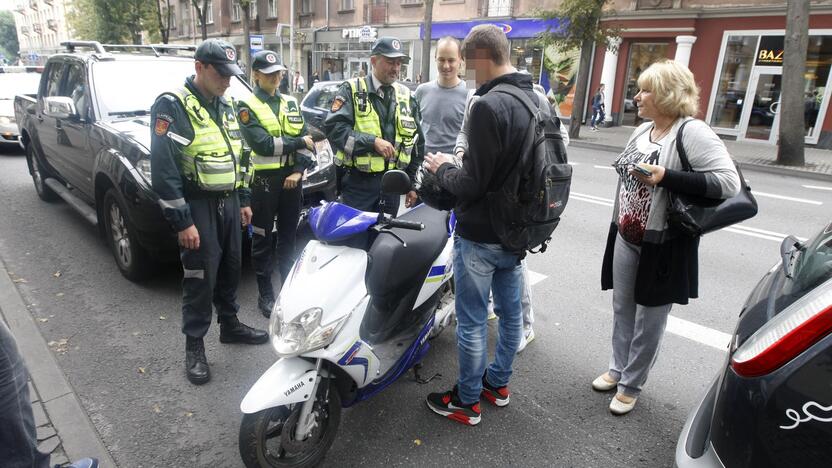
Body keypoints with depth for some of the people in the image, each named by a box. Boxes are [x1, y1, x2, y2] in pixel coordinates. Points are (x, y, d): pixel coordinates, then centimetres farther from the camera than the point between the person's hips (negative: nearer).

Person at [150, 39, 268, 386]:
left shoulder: (224, 106, 13)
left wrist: (243, 200, 17)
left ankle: (230, 325, 33)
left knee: (230, 269, 16)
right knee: (200, 277, -2)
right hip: (198, 205, -7)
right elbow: (163, 169, -17)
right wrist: (182, 222, -19)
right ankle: (194, 346, 13)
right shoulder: (172, 105, -12)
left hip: (228, 202, 7)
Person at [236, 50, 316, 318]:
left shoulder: (291, 103, 13)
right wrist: (298, 142, -10)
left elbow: (305, 139, 4)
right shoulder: (247, 107, -2)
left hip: (292, 178, 5)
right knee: (263, 241, 4)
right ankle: (266, 295, 14)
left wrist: (299, 170, -10)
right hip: (265, 179, -4)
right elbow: (262, 144, -16)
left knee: (289, 237, 13)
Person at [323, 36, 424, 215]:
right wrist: (373, 142, -24)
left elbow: (417, 142, 16)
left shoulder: (406, 96, 11)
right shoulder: (351, 89, -3)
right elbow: (333, 127, -16)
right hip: (358, 181, -4)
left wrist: (413, 183, 13)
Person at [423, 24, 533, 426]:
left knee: (472, 321, 7)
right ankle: (498, 383, 39)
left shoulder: (488, 105, -23)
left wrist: (443, 169, -4)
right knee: (510, 311, 19)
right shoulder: (537, 101, 5)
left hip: (481, 236, -9)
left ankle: (467, 401, 24)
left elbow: (471, 185, -24)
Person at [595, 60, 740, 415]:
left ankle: (631, 385, 23)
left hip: (662, 246, -7)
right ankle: (617, 369, 35)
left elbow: (729, 182, -22)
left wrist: (666, 177, -28)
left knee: (649, 320, 7)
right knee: (622, 310, 17)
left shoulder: (692, 132, -16)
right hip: (625, 239, 7)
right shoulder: (642, 130, 8)